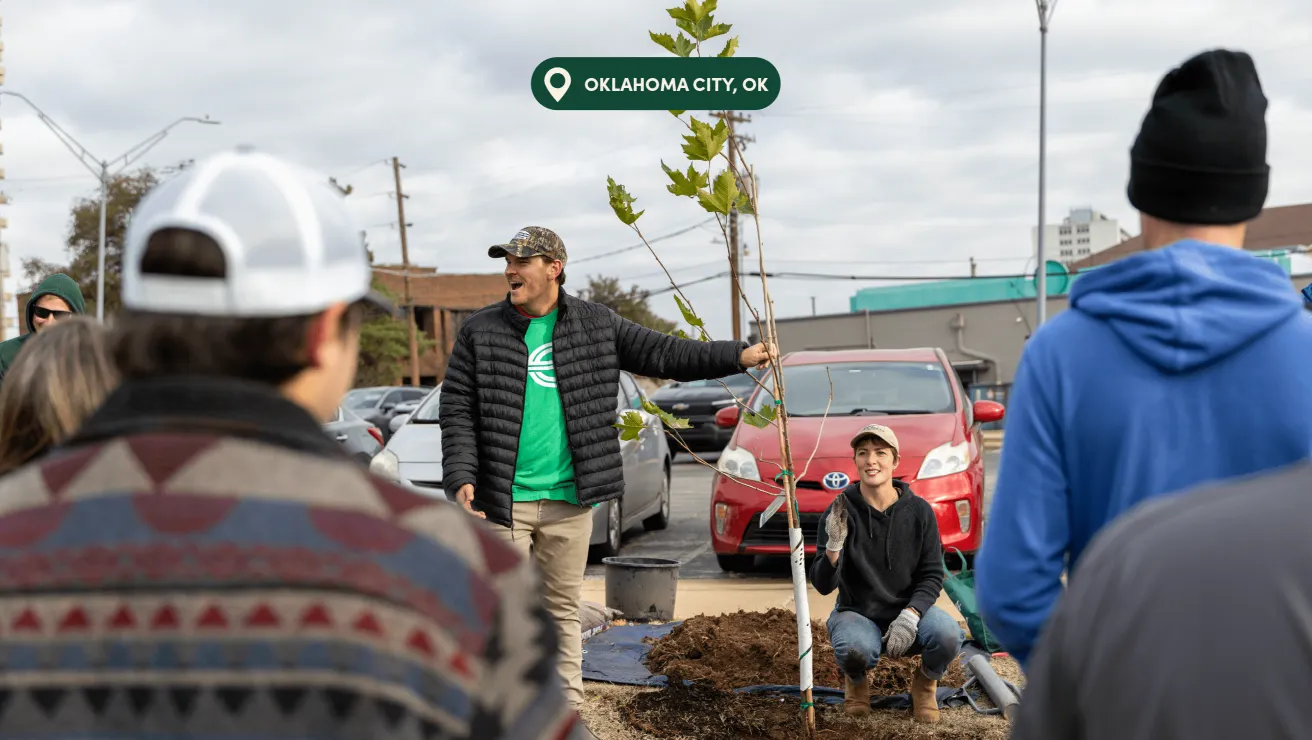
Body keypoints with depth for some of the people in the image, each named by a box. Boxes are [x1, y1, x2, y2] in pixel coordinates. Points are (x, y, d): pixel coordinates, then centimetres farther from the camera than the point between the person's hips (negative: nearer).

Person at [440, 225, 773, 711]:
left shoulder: (596, 325, 7)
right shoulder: (480, 331, 2)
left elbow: (663, 353, 8)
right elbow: (458, 411, 0)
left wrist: (737, 356, 2)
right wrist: (461, 478, -13)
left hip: (570, 498, 2)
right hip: (502, 499, -2)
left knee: (564, 607, 11)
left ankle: (567, 707, 21)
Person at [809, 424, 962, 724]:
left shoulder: (919, 511, -5)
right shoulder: (839, 513, -10)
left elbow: (932, 575, -3)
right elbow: (823, 586, -13)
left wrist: (909, 616, -21)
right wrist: (834, 545, -32)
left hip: (909, 609, 2)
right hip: (857, 613, -1)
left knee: (948, 634, -31)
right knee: (856, 649, -36)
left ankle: (925, 682, 6)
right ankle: (856, 681, 4)